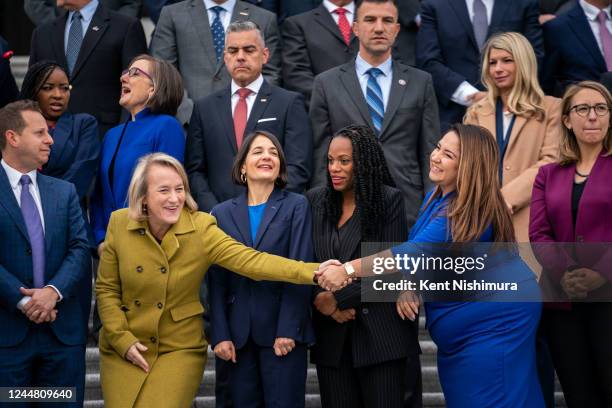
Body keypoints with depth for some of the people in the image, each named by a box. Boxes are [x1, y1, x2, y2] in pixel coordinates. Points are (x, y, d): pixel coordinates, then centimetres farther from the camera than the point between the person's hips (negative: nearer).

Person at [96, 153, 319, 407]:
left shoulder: (201, 227, -11)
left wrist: (313, 272, -34)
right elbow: (106, 289, 2)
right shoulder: (119, 224, -6)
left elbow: (249, 260, -22)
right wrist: (123, 339, -8)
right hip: (123, 349, 2)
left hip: (180, 350, -1)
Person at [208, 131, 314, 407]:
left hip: (282, 330, -2)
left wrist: (288, 330, -12)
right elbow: (216, 281, 6)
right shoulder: (222, 213, 10)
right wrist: (220, 335, -3)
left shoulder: (296, 206, 3)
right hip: (238, 333, 2)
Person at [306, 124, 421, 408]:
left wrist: (337, 298, -10)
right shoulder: (315, 200, 9)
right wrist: (320, 299, -10)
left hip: (380, 333, -3)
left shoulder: (389, 200, -3)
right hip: (332, 334, 3)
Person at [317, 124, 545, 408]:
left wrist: (348, 270, -30)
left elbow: (415, 252, -29)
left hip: (495, 317, -9)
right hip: (459, 326, 9)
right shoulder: (436, 197, 7)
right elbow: (418, 253, 12)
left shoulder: (470, 211, -24)